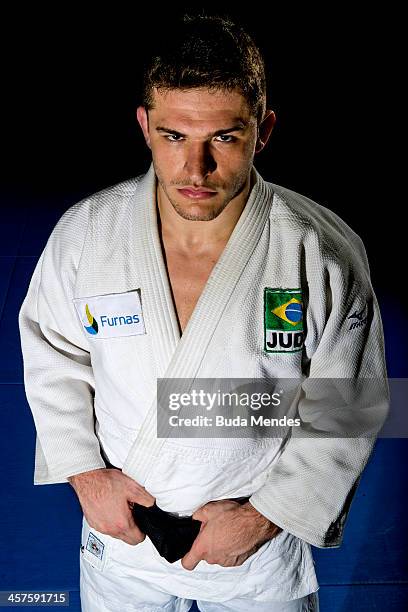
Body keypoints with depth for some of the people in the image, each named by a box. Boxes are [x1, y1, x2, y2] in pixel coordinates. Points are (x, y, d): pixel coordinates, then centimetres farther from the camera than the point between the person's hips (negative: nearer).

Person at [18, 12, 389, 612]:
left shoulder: (325, 254, -22)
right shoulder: (84, 233, -17)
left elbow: (347, 408, -12)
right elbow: (52, 355, -1)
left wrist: (263, 515, -14)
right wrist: (85, 473, -9)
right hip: (118, 522, 2)